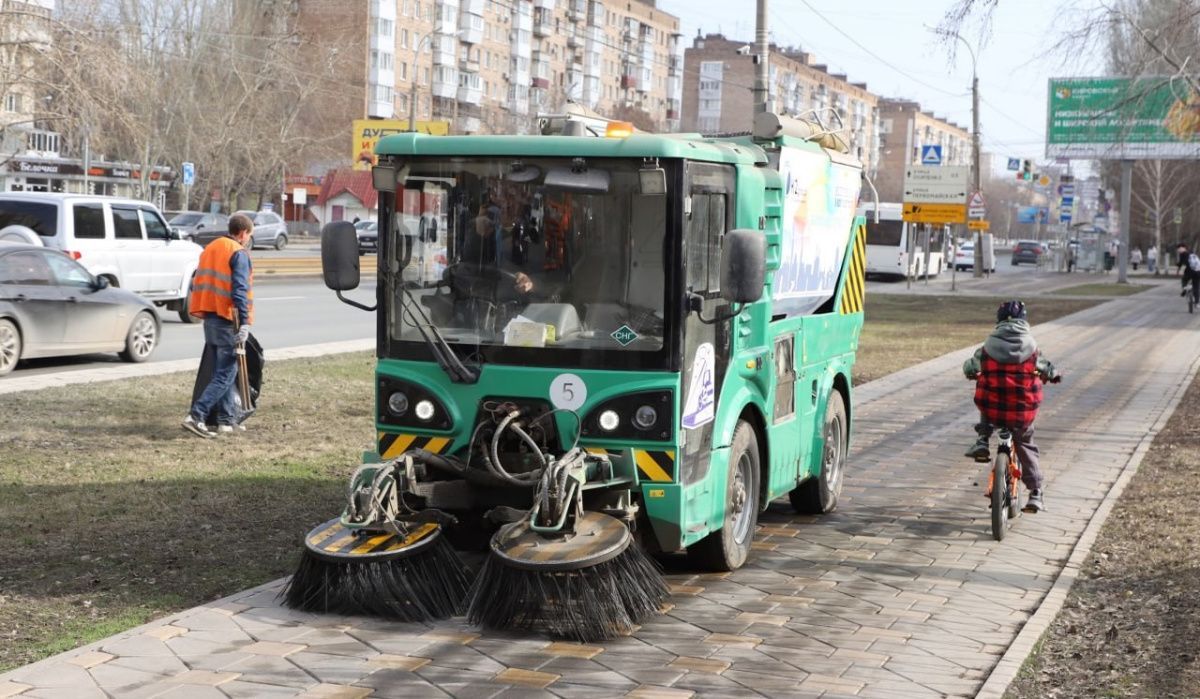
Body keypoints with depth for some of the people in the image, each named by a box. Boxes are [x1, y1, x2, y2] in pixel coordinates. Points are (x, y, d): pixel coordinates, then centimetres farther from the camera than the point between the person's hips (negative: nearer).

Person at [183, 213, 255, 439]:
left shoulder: (210, 249, 16)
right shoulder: (239, 254, -10)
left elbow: (198, 283, 19)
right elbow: (240, 290, -18)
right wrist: (245, 323, -21)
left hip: (210, 317, 9)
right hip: (227, 320, -9)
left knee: (224, 369, 16)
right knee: (225, 374, -6)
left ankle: (228, 419, 18)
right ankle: (196, 416, -15)